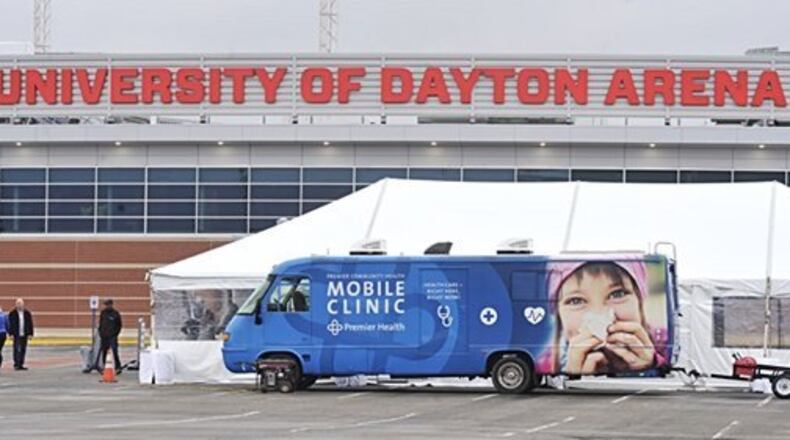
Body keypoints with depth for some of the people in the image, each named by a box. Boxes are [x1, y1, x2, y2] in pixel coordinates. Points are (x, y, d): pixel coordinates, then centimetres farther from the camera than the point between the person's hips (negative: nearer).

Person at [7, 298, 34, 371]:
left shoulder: (27, 313, 7)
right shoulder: (12, 314, 0)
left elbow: (30, 324, 7)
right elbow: (10, 324, -1)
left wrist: (30, 334, 2)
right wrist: (11, 334, -8)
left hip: (24, 335, 3)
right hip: (16, 335, -3)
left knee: (23, 350, 5)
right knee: (17, 349, -7)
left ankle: (21, 365, 10)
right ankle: (16, 364, -4)